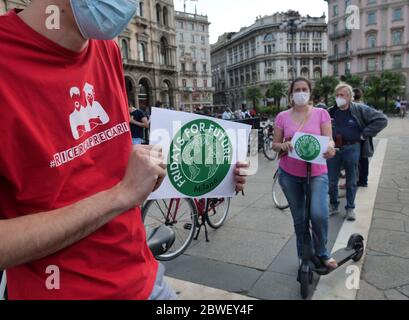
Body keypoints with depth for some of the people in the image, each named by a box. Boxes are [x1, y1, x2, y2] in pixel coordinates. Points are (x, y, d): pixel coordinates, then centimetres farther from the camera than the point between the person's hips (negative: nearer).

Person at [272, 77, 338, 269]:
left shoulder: (321, 113, -1)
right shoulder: (282, 117, 0)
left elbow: (329, 140, -4)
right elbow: (275, 145, 4)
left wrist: (330, 148, -28)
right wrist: (283, 146, -19)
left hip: (316, 173, -1)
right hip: (289, 174, 1)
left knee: (319, 215, -16)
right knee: (298, 218, 11)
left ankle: (322, 253, 14)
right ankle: (304, 256, 33)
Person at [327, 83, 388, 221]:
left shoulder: (360, 109, -6)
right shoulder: (330, 112, 1)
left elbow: (382, 119, -10)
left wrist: (364, 135, -12)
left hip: (351, 149, -2)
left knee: (351, 181, 10)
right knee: (331, 181, 9)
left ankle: (350, 208, 26)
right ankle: (333, 205, 28)